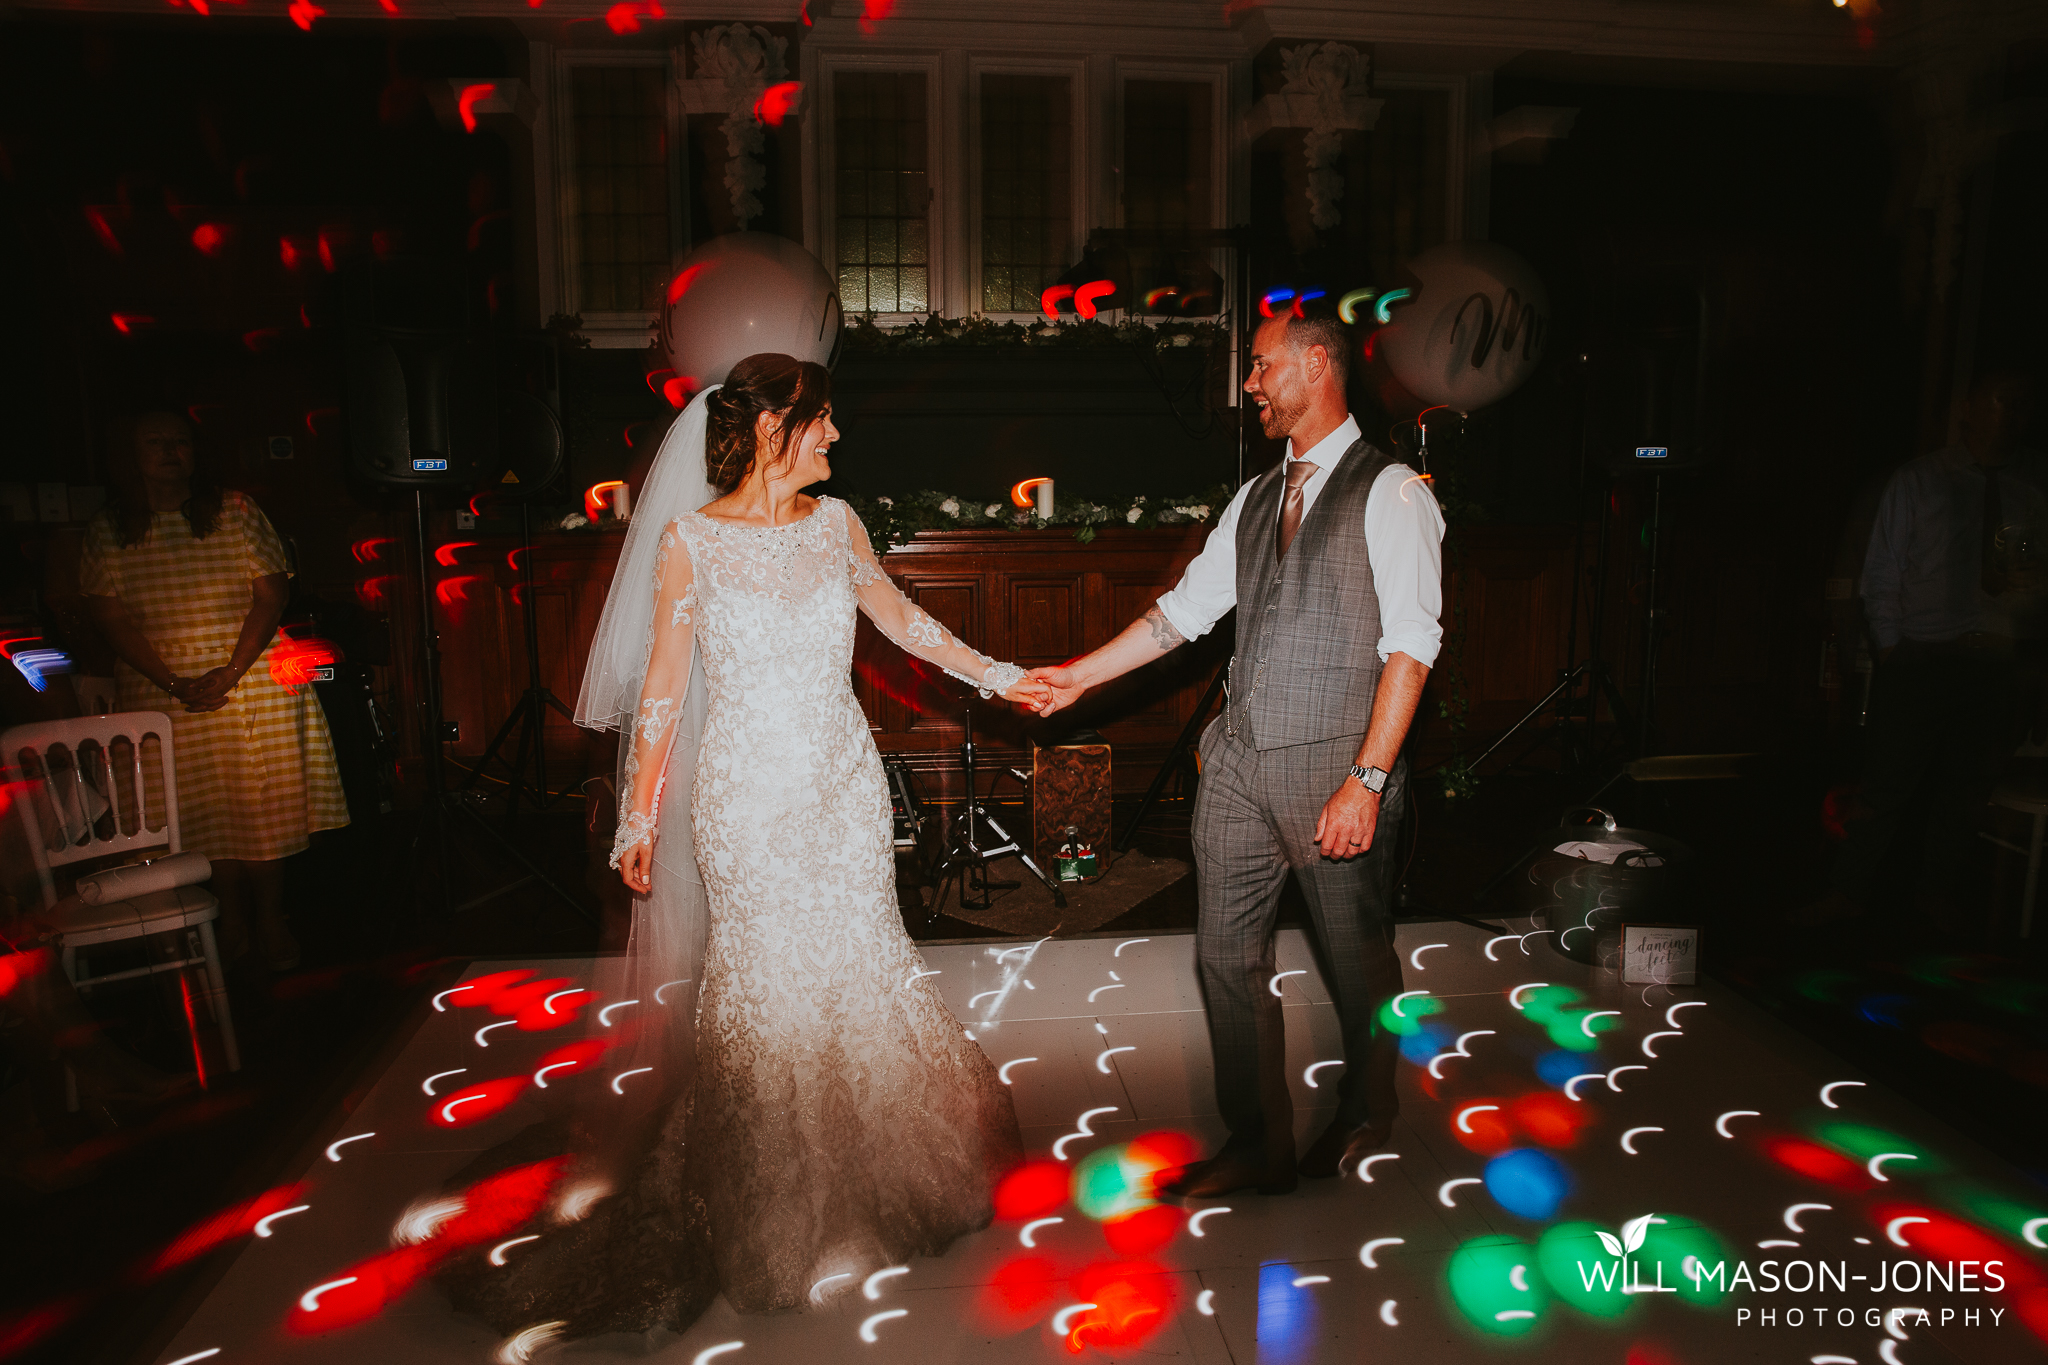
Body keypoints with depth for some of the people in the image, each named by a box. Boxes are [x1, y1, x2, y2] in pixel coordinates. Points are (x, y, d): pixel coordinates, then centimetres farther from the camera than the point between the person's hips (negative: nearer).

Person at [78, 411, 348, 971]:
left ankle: (272, 919, 15)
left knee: (264, 805, 2)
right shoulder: (108, 530, 3)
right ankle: (232, 915, 23)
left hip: (250, 683, -1)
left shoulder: (235, 510, -1)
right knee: (203, 814, 7)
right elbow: (110, 616, -2)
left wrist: (228, 674, -14)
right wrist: (173, 683, -13)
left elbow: (270, 594, -5)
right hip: (164, 693, 1)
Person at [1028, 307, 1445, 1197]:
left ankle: (1364, 1118, 40)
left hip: (1334, 762, -6)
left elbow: (1411, 645, -13)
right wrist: (1078, 675, 13)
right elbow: (1184, 609, 16)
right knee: (1227, 954, 10)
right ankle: (1257, 1147, 27)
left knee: (1357, 957, 12)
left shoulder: (1390, 492, -7)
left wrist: (1368, 779, -19)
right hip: (1240, 759, 6)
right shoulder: (1256, 499, 14)